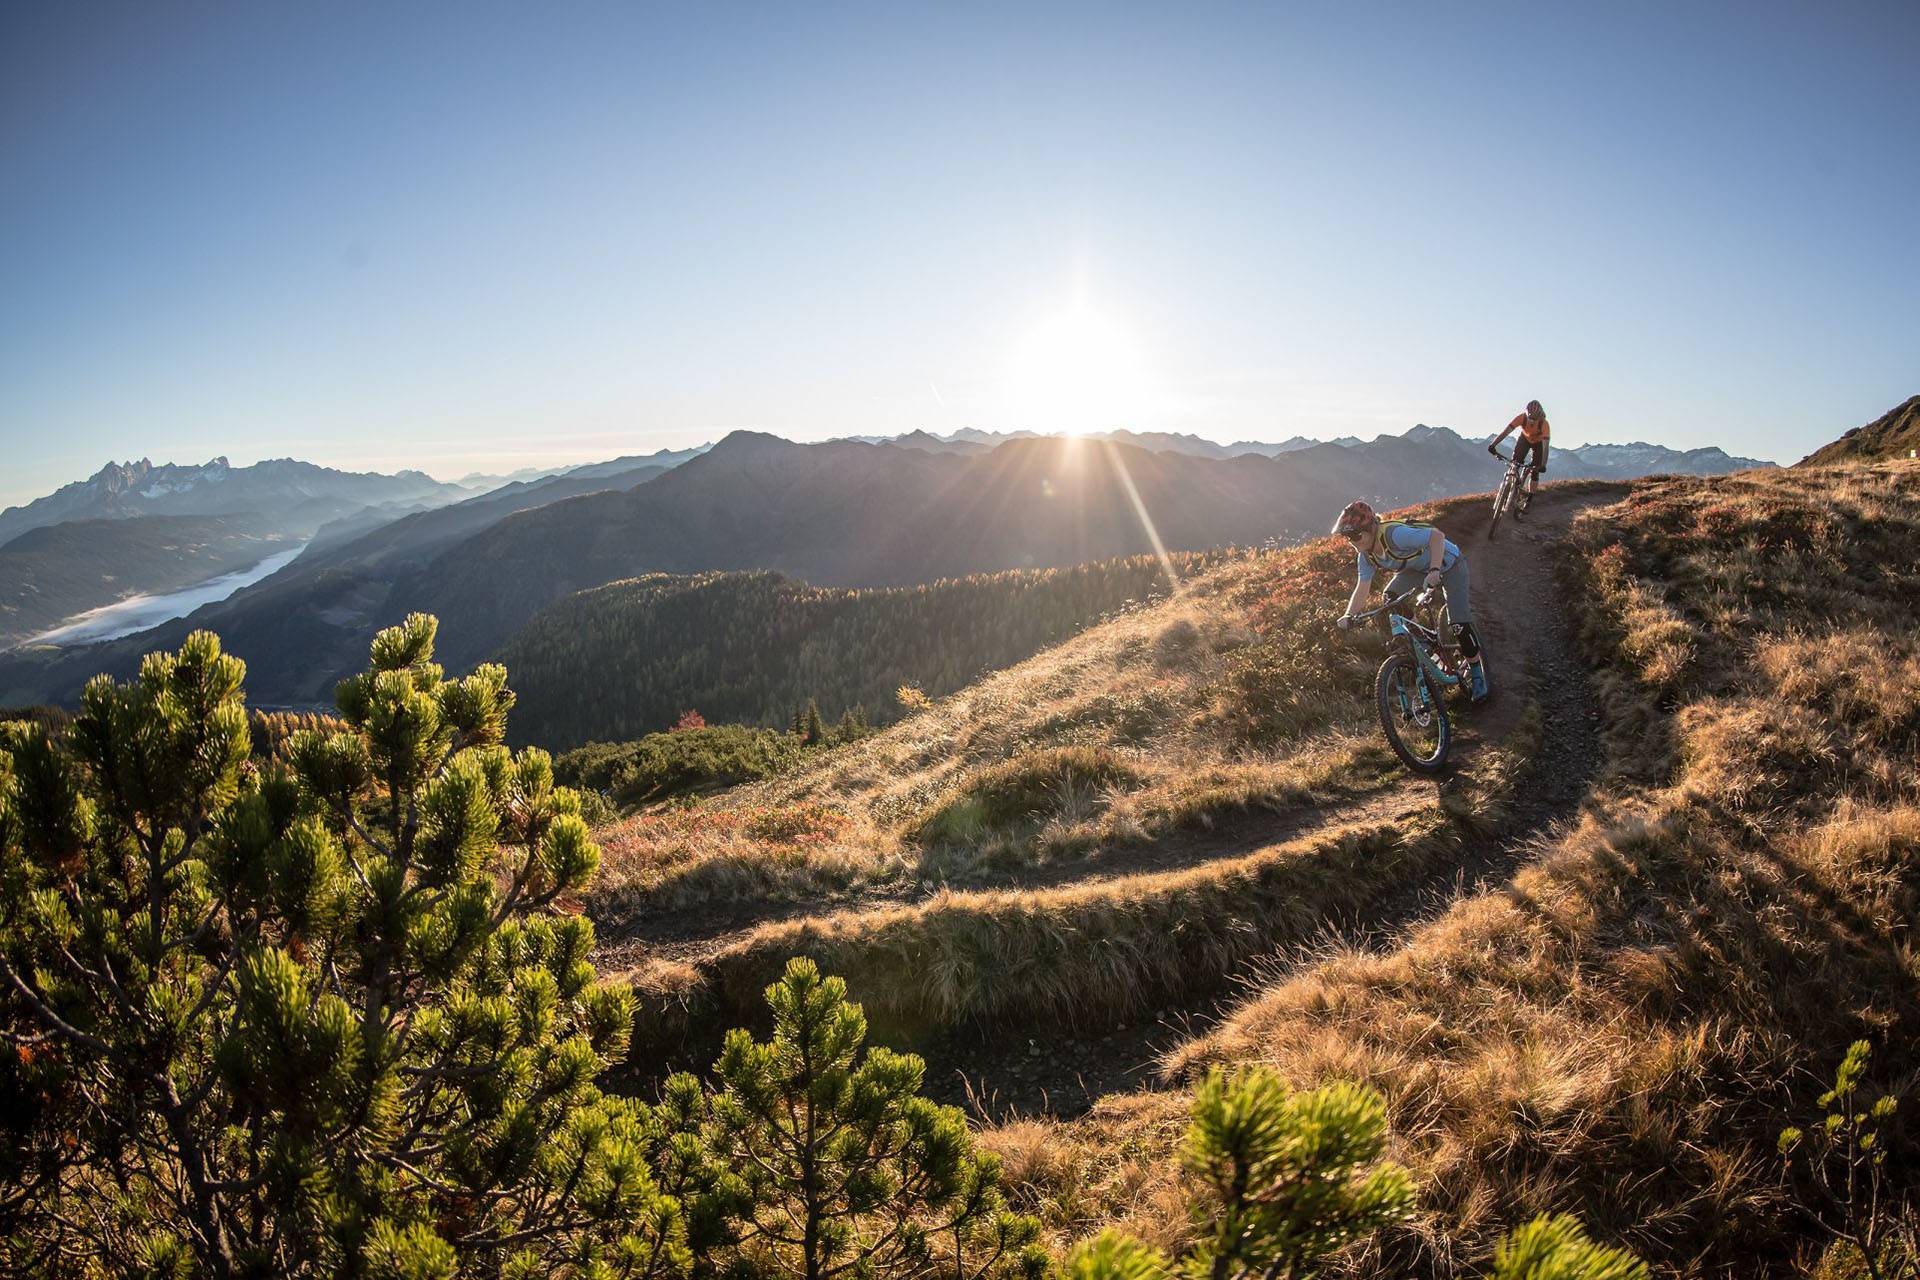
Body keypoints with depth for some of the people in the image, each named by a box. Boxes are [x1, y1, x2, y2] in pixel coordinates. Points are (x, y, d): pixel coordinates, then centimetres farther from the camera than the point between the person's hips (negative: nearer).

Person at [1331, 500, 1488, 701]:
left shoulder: (1394, 534, -38)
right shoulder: (1366, 555, -13)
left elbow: (1437, 536, -43)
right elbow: (1362, 588, -14)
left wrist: (1435, 570, -54)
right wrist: (1348, 615, -29)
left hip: (1449, 564, -7)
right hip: (1419, 567, 7)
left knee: (1460, 623, -14)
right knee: (1391, 596, -18)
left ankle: (1476, 671, 8)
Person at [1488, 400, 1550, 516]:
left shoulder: (1544, 424, -38)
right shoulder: (1521, 417, -34)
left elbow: (1545, 445, -40)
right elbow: (1506, 431, -38)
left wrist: (1543, 465, -49)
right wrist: (1493, 445, -50)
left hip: (1538, 442, -2)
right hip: (1525, 438, 2)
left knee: (1535, 471, -7)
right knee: (1516, 461, -21)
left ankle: (1529, 499, 2)